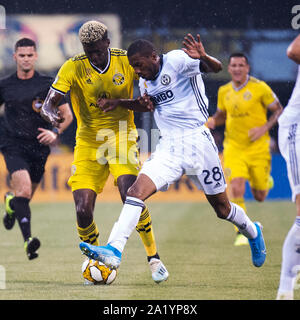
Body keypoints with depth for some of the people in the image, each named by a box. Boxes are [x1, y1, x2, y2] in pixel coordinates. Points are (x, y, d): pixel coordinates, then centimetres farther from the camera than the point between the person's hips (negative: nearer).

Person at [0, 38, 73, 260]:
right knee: (24, 190, -23)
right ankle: (28, 239, -31)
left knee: (25, 197, 15)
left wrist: (55, 132, -15)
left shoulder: (48, 85, -1)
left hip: (38, 147, 2)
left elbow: (67, 114, 3)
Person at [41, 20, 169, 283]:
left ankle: (154, 258, -5)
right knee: (83, 210, -9)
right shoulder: (73, 68, -8)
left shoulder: (127, 61, -7)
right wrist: (51, 115, -36)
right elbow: (49, 103, -12)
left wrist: (139, 102, -22)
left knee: (131, 196, -23)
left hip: (121, 137, -1)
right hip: (88, 143, 1)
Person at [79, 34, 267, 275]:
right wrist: (118, 103, 19)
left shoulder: (177, 60, -11)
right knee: (137, 190, -19)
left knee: (222, 208, 8)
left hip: (197, 142, -5)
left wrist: (203, 58, -46)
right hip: (168, 147, 5)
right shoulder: (145, 81, 10)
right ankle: (114, 250, -28)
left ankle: (253, 232, 41)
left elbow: (217, 68, -23)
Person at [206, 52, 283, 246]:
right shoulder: (224, 92, 4)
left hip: (258, 148, -2)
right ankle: (242, 233, -6)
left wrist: (264, 128, -15)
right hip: (234, 147, 2)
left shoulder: (260, 88, -8)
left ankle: (266, 182, 45)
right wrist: (212, 121, -2)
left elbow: (279, 111, -1)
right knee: (236, 189, -17)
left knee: (259, 197, 7)